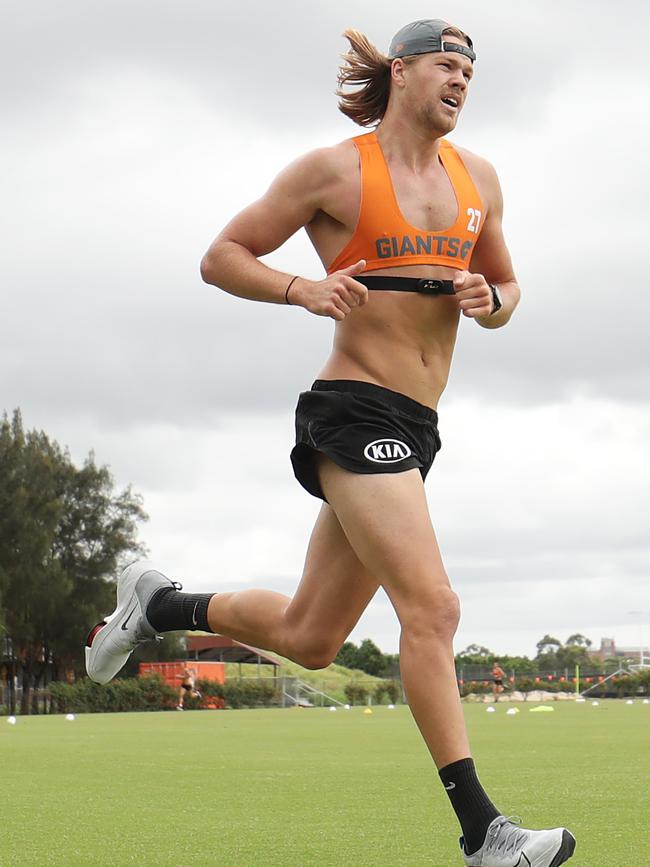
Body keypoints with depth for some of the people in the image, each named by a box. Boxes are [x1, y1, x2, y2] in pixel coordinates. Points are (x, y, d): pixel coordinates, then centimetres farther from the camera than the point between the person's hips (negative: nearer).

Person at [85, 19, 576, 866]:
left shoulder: (478, 178, 14)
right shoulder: (335, 169, -3)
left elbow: (507, 288, 25)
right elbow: (221, 257, 2)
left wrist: (488, 301, 1)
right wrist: (303, 290, -16)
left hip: (413, 429, 8)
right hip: (356, 409, -8)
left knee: (308, 638, 14)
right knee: (431, 606, -18)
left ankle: (157, 605, 36)